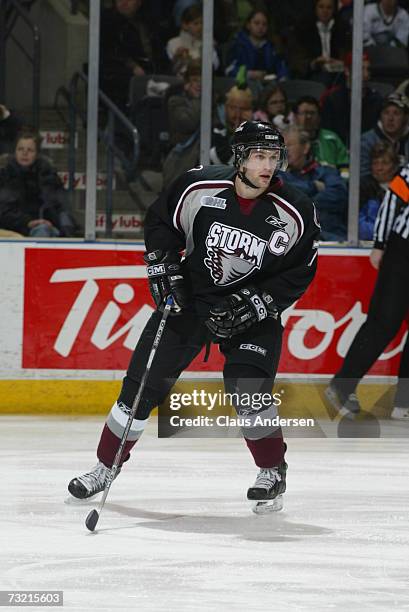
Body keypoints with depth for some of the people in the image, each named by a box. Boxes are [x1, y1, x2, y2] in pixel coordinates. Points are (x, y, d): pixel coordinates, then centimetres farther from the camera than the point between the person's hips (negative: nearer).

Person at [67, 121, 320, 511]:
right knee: (143, 383, 0)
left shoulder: (295, 213, -17)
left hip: (254, 308, -1)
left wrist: (252, 304, -17)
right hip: (189, 296, 1)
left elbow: (299, 273, -8)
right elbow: (160, 221, 1)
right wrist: (163, 268, -9)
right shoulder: (198, 187, -16)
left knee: (248, 390, -20)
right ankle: (105, 467, 16)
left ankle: (272, 471, 4)